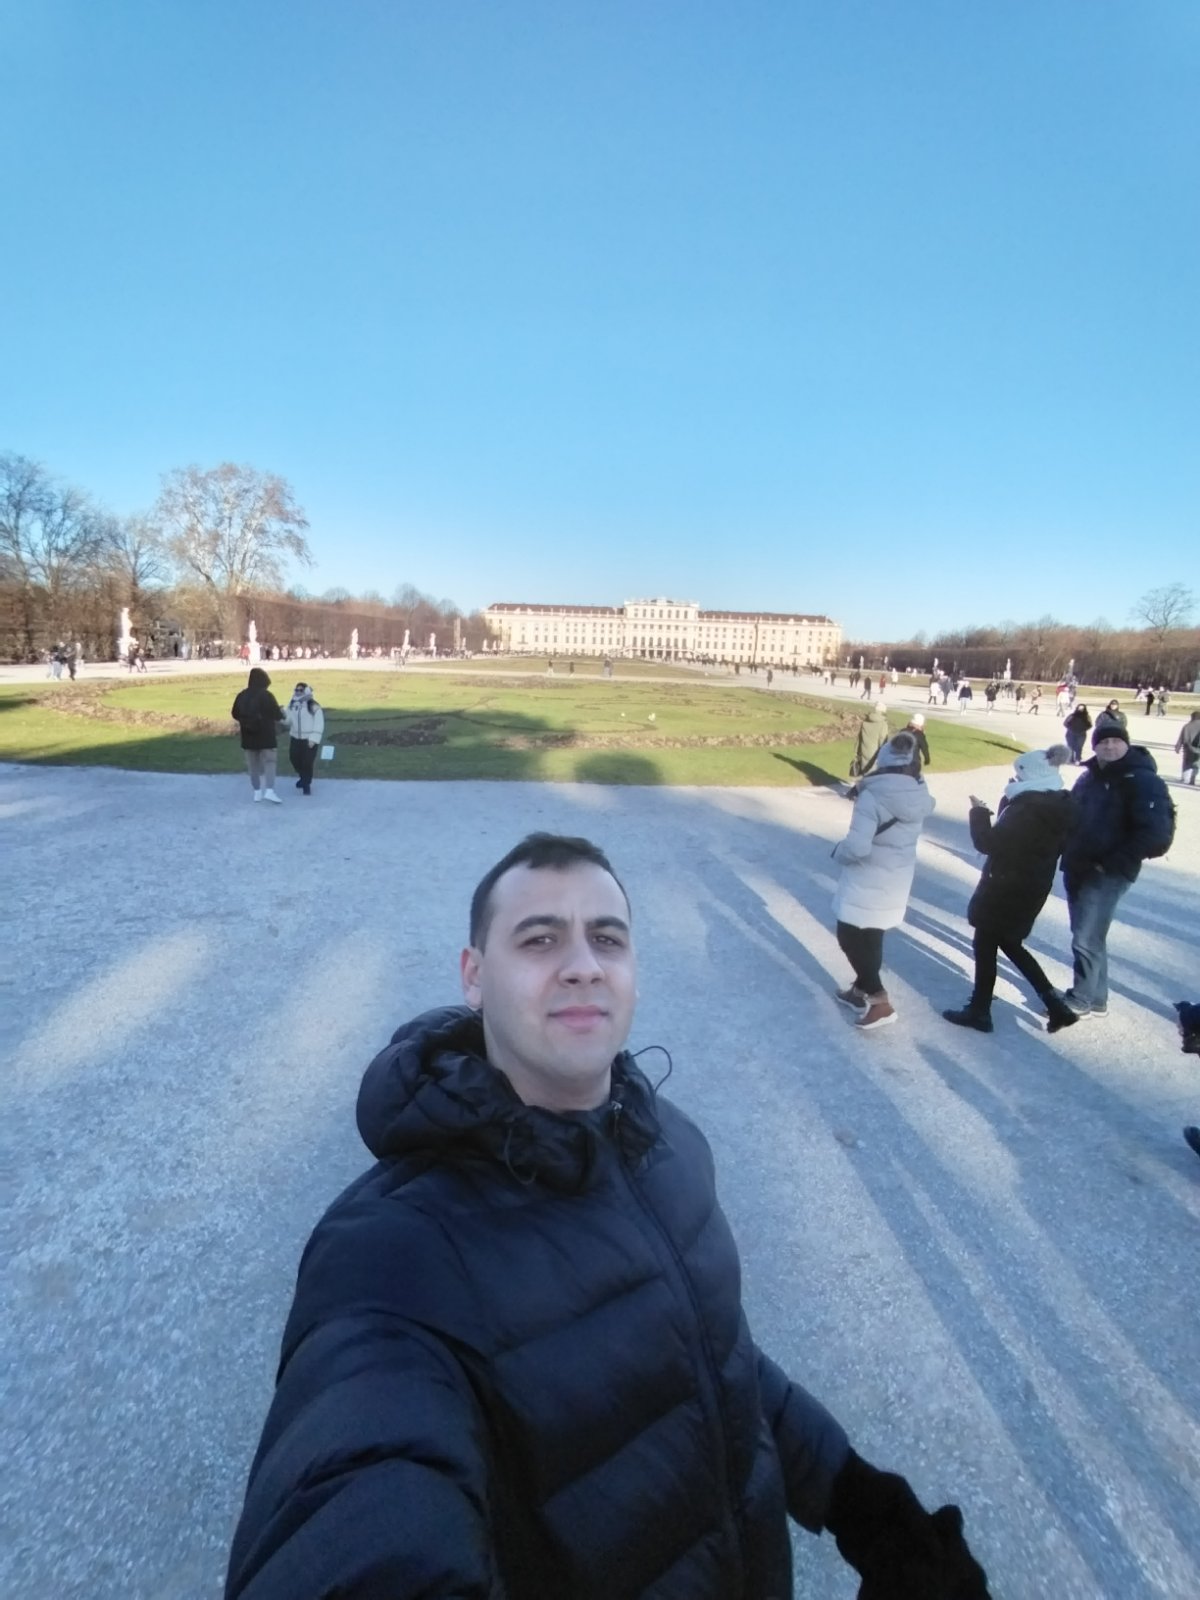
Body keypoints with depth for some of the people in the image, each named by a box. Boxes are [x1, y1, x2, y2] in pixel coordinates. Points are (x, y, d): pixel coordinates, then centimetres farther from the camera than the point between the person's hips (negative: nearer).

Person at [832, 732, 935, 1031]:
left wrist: (838, 851, -9)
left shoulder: (874, 796, -25)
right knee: (871, 939, 21)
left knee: (851, 939, 9)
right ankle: (862, 989, 36)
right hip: (896, 884, 7)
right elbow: (900, 837, 7)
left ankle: (879, 1001, 9)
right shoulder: (918, 798, -3)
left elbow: (857, 847, -29)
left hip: (866, 884, -7)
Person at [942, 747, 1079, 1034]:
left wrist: (979, 812, -8)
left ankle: (979, 1012, 18)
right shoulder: (1059, 805, 6)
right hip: (1031, 888, 9)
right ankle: (1056, 1004, 21)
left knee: (985, 945, 6)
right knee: (1009, 943, 22)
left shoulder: (1028, 808, -23)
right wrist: (1010, 799, 5)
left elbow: (988, 842, -22)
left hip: (1006, 889, -9)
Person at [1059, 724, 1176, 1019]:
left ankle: (1081, 1000, 12)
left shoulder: (1143, 781, -11)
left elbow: (1156, 834, -18)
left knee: (1085, 939, -5)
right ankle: (1096, 1000, 27)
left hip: (1108, 874, -7)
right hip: (1076, 869, 7)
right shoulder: (1089, 777, 11)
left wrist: (1110, 864, -17)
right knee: (1089, 936, 15)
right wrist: (1068, 853, 5)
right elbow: (1071, 815, 21)